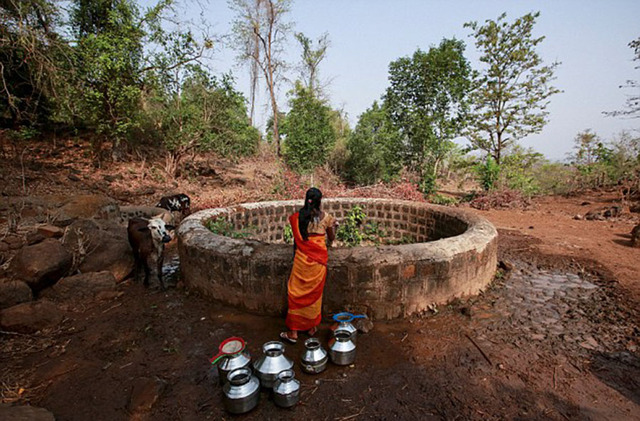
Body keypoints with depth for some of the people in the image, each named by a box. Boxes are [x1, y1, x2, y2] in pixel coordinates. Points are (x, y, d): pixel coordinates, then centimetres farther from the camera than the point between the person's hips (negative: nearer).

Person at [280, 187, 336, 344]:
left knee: (297, 292, 9)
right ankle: (312, 327, 28)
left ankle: (293, 332, 14)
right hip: (318, 260, 1)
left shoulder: (297, 217, -5)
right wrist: (333, 225, 25)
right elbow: (331, 239, 7)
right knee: (314, 293, 15)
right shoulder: (325, 217, -6)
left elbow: (296, 240, 5)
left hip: (302, 259, 0)